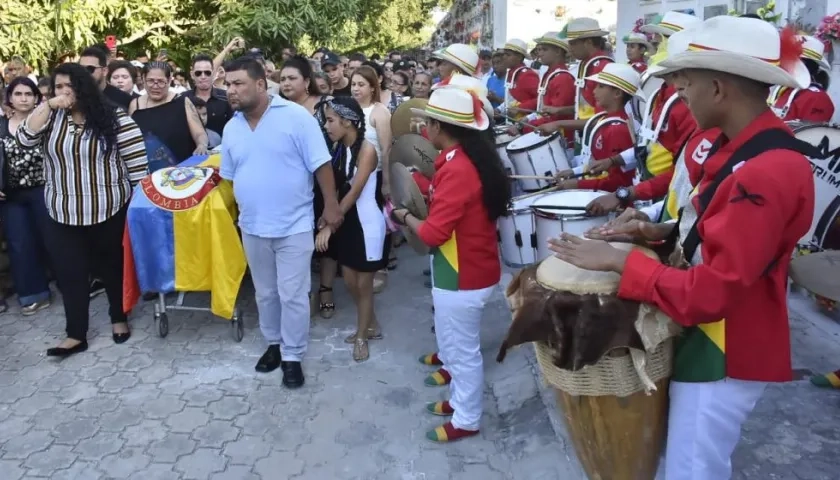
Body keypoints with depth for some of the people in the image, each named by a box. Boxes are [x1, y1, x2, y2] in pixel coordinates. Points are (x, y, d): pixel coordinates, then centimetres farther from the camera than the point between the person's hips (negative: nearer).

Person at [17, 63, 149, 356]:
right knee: (69, 273, 6)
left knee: (112, 267, 13)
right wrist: (47, 106, -14)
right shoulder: (52, 118, 5)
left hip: (109, 212, -4)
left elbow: (137, 160, -10)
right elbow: (25, 139, -8)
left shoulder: (113, 117, -9)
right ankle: (76, 335, 16)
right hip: (64, 214, 4)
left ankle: (119, 318, 32)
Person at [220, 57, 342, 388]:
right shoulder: (231, 128, 5)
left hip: (294, 226, -5)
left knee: (292, 296, 3)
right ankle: (274, 343, 38)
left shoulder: (296, 117, -13)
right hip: (252, 227, 5)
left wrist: (331, 206, -14)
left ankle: (292, 356, 20)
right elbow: (228, 177, 14)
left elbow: (321, 165, -13)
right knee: (265, 293, 19)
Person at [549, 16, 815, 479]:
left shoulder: (767, 173, -30)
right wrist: (665, 231, -3)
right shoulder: (743, 146, 2)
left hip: (724, 351, -9)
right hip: (702, 331, 9)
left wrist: (617, 259, -23)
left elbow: (709, 293, -31)